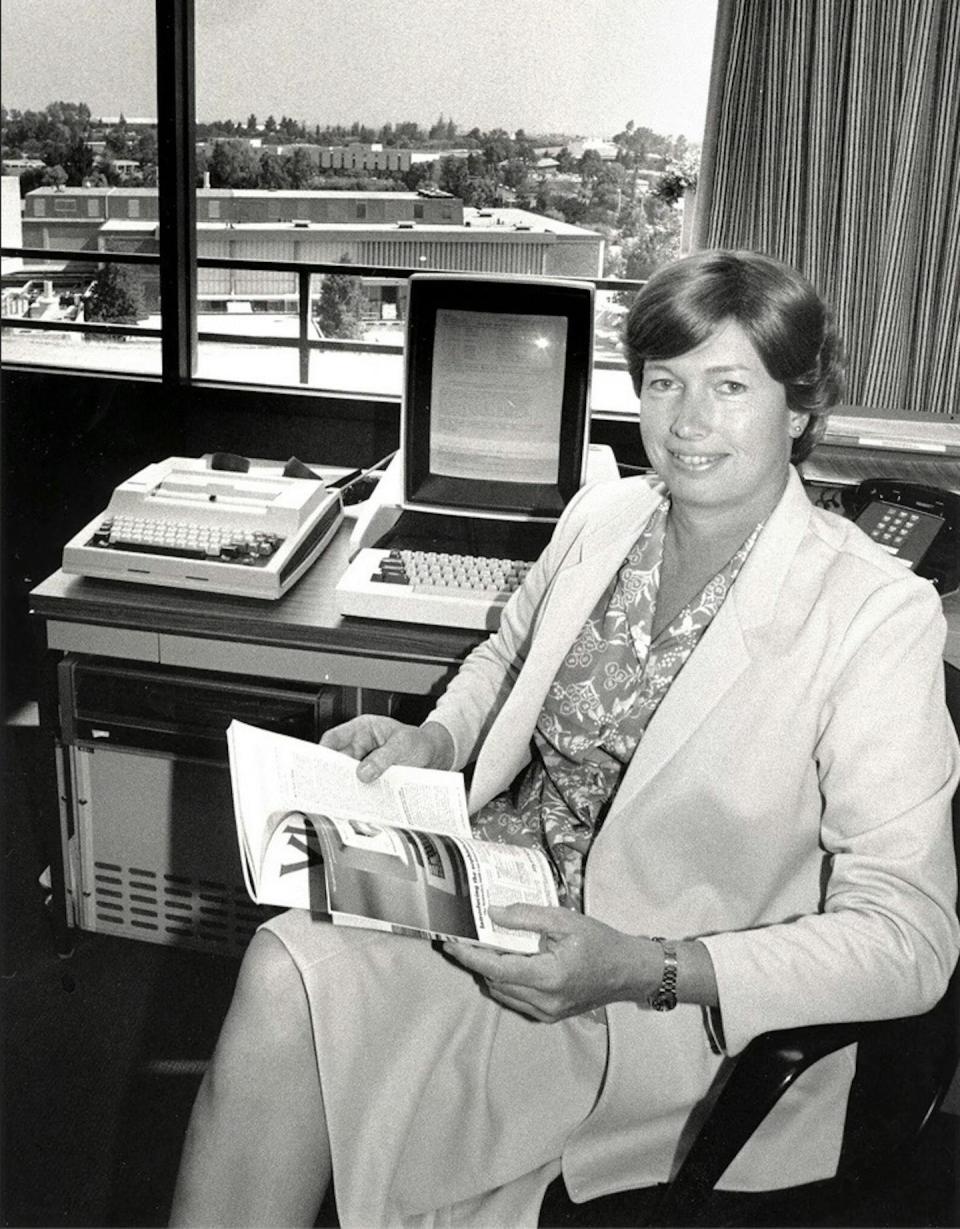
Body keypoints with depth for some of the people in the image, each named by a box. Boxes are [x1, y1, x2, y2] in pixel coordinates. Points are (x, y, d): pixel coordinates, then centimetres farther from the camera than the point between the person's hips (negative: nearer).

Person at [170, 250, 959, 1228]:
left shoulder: (879, 613, -15)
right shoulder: (600, 516, 3)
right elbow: (507, 654, 23)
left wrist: (643, 971, -27)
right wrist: (435, 739, 1)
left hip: (672, 1008, -5)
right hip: (498, 899, 6)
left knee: (293, 981, -22)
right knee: (290, 961, -22)